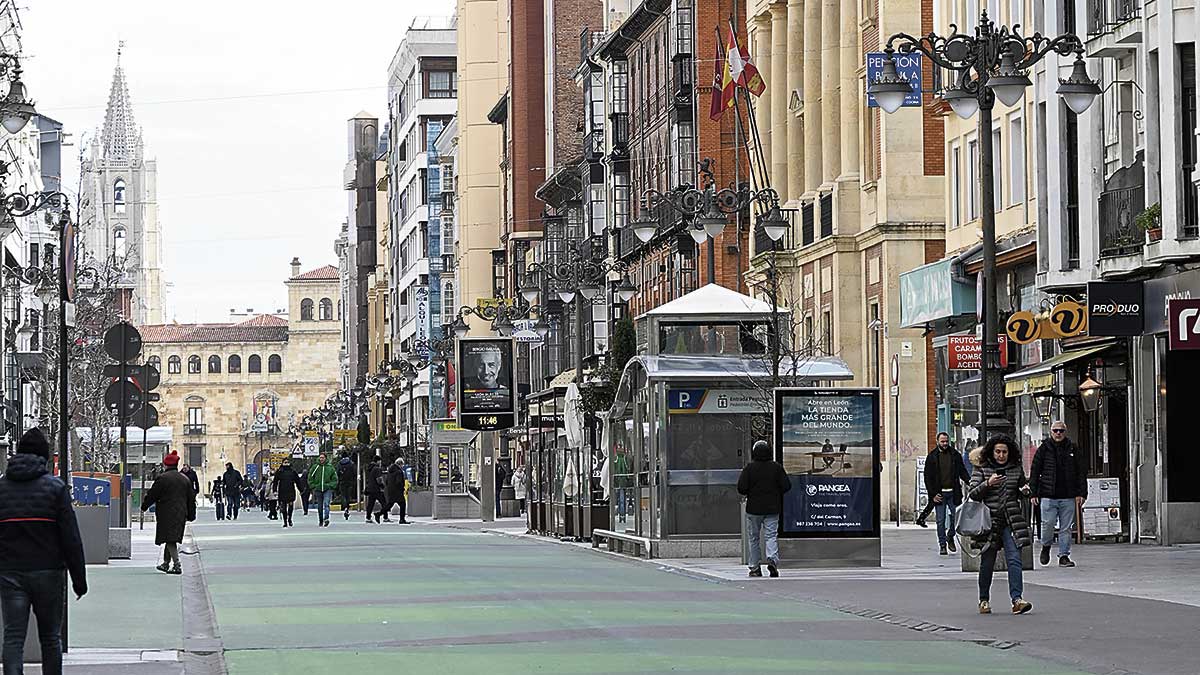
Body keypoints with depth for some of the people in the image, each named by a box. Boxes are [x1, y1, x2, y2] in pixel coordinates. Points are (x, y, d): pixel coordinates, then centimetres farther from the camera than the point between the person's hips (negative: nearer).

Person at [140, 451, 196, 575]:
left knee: (170, 540, -9)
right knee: (171, 539, 17)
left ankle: (177, 565, -19)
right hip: (181, 514, 7)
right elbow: (191, 498, 14)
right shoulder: (185, 479, 10)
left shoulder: (162, 478, -9)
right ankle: (166, 563, 27)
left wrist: (144, 506, 12)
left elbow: (152, 495, -5)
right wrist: (191, 516, 21)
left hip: (166, 514, -7)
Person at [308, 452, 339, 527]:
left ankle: (326, 518, -31)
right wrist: (313, 487, 0)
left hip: (328, 489, -2)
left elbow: (335, 479, 7)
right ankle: (320, 521, 16)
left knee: (326, 503, -21)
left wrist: (330, 486, -5)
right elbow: (310, 478, 9)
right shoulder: (315, 467, 3)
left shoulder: (330, 467, 1)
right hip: (318, 490, 2)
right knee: (320, 507, 7)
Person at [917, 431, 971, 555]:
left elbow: (962, 471, 13)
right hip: (939, 494, -1)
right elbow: (928, 477, 2)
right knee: (941, 521, 0)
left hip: (953, 492, 1)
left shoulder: (955, 454, 6)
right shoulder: (932, 457, 1)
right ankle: (942, 545, 7)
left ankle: (950, 537, 23)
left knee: (956, 516, -2)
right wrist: (933, 494, -6)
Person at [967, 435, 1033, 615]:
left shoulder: (1016, 469, 10)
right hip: (990, 520, -1)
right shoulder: (982, 469, 1)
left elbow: (1020, 492, 24)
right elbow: (971, 494, -5)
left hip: (1011, 521, 1)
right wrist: (987, 484, -19)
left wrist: (1025, 490, 1)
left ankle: (1017, 599, -17)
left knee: (1014, 559, -11)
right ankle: (984, 600, 22)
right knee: (987, 562, 6)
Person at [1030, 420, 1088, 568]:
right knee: (1048, 524, -5)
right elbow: (1034, 472, 6)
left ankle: (1064, 556, 9)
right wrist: (1033, 493, 1)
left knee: (1066, 528, 2)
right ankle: (1046, 546, 22)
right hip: (1048, 496, -1)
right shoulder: (1043, 449, 5)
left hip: (1068, 497, 1)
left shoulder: (1073, 450, 9)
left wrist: (1081, 494, 2)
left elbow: (1082, 473, 10)